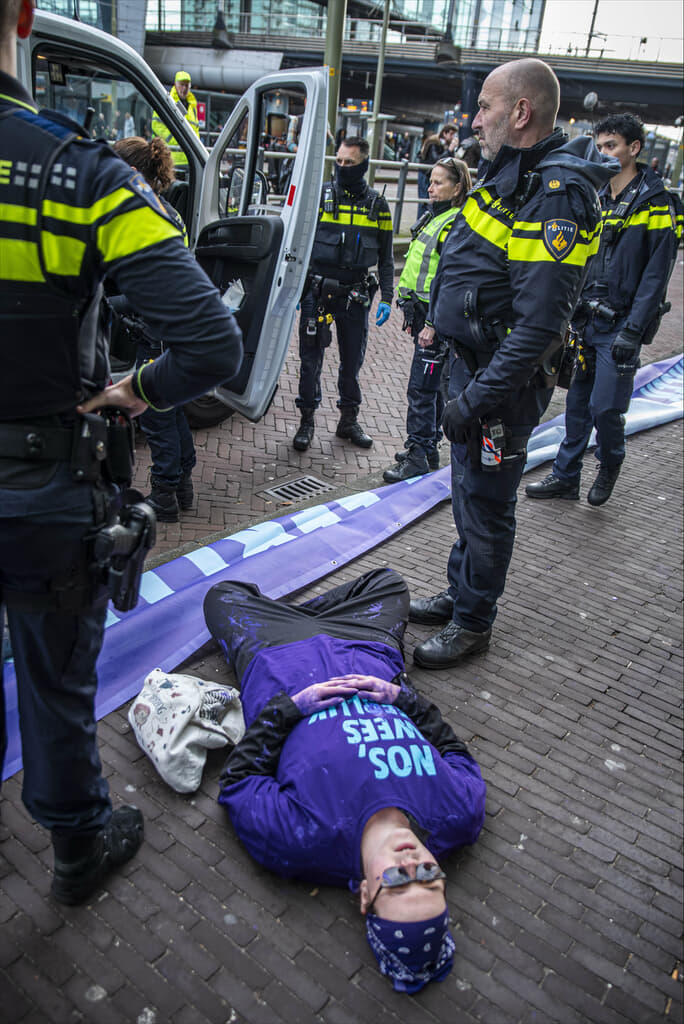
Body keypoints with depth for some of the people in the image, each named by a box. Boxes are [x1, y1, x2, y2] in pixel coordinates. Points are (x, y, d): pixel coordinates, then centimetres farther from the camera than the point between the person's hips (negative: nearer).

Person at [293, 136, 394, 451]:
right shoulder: (319, 196, 2)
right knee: (311, 357, 2)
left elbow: (385, 257, 10)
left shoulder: (377, 205, 6)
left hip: (356, 295, 2)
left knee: (353, 359, 9)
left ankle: (349, 419, 24)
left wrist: (386, 297, 2)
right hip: (318, 291, -1)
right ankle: (307, 420, 15)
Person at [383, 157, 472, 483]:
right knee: (431, 385, 16)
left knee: (422, 388, -7)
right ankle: (429, 448, 26)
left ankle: (417, 456, 0)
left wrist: (433, 324, -23)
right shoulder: (433, 218, 16)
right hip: (423, 314, 10)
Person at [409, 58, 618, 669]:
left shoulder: (556, 197, -22)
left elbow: (540, 326, -28)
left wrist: (476, 399, -26)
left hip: (505, 380, -10)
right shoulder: (512, 175, 11)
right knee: (469, 492, 20)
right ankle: (461, 594, 38)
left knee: (485, 504, 3)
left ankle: (473, 623, 22)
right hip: (475, 364, 10)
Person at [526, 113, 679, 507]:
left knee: (605, 407, -6)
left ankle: (610, 465, 23)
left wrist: (632, 330, -19)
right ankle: (566, 476, 21)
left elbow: (656, 275, -12)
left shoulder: (656, 204, -7)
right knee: (578, 401, 11)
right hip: (585, 320, 6)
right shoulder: (596, 199, 11)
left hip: (619, 326, -6)